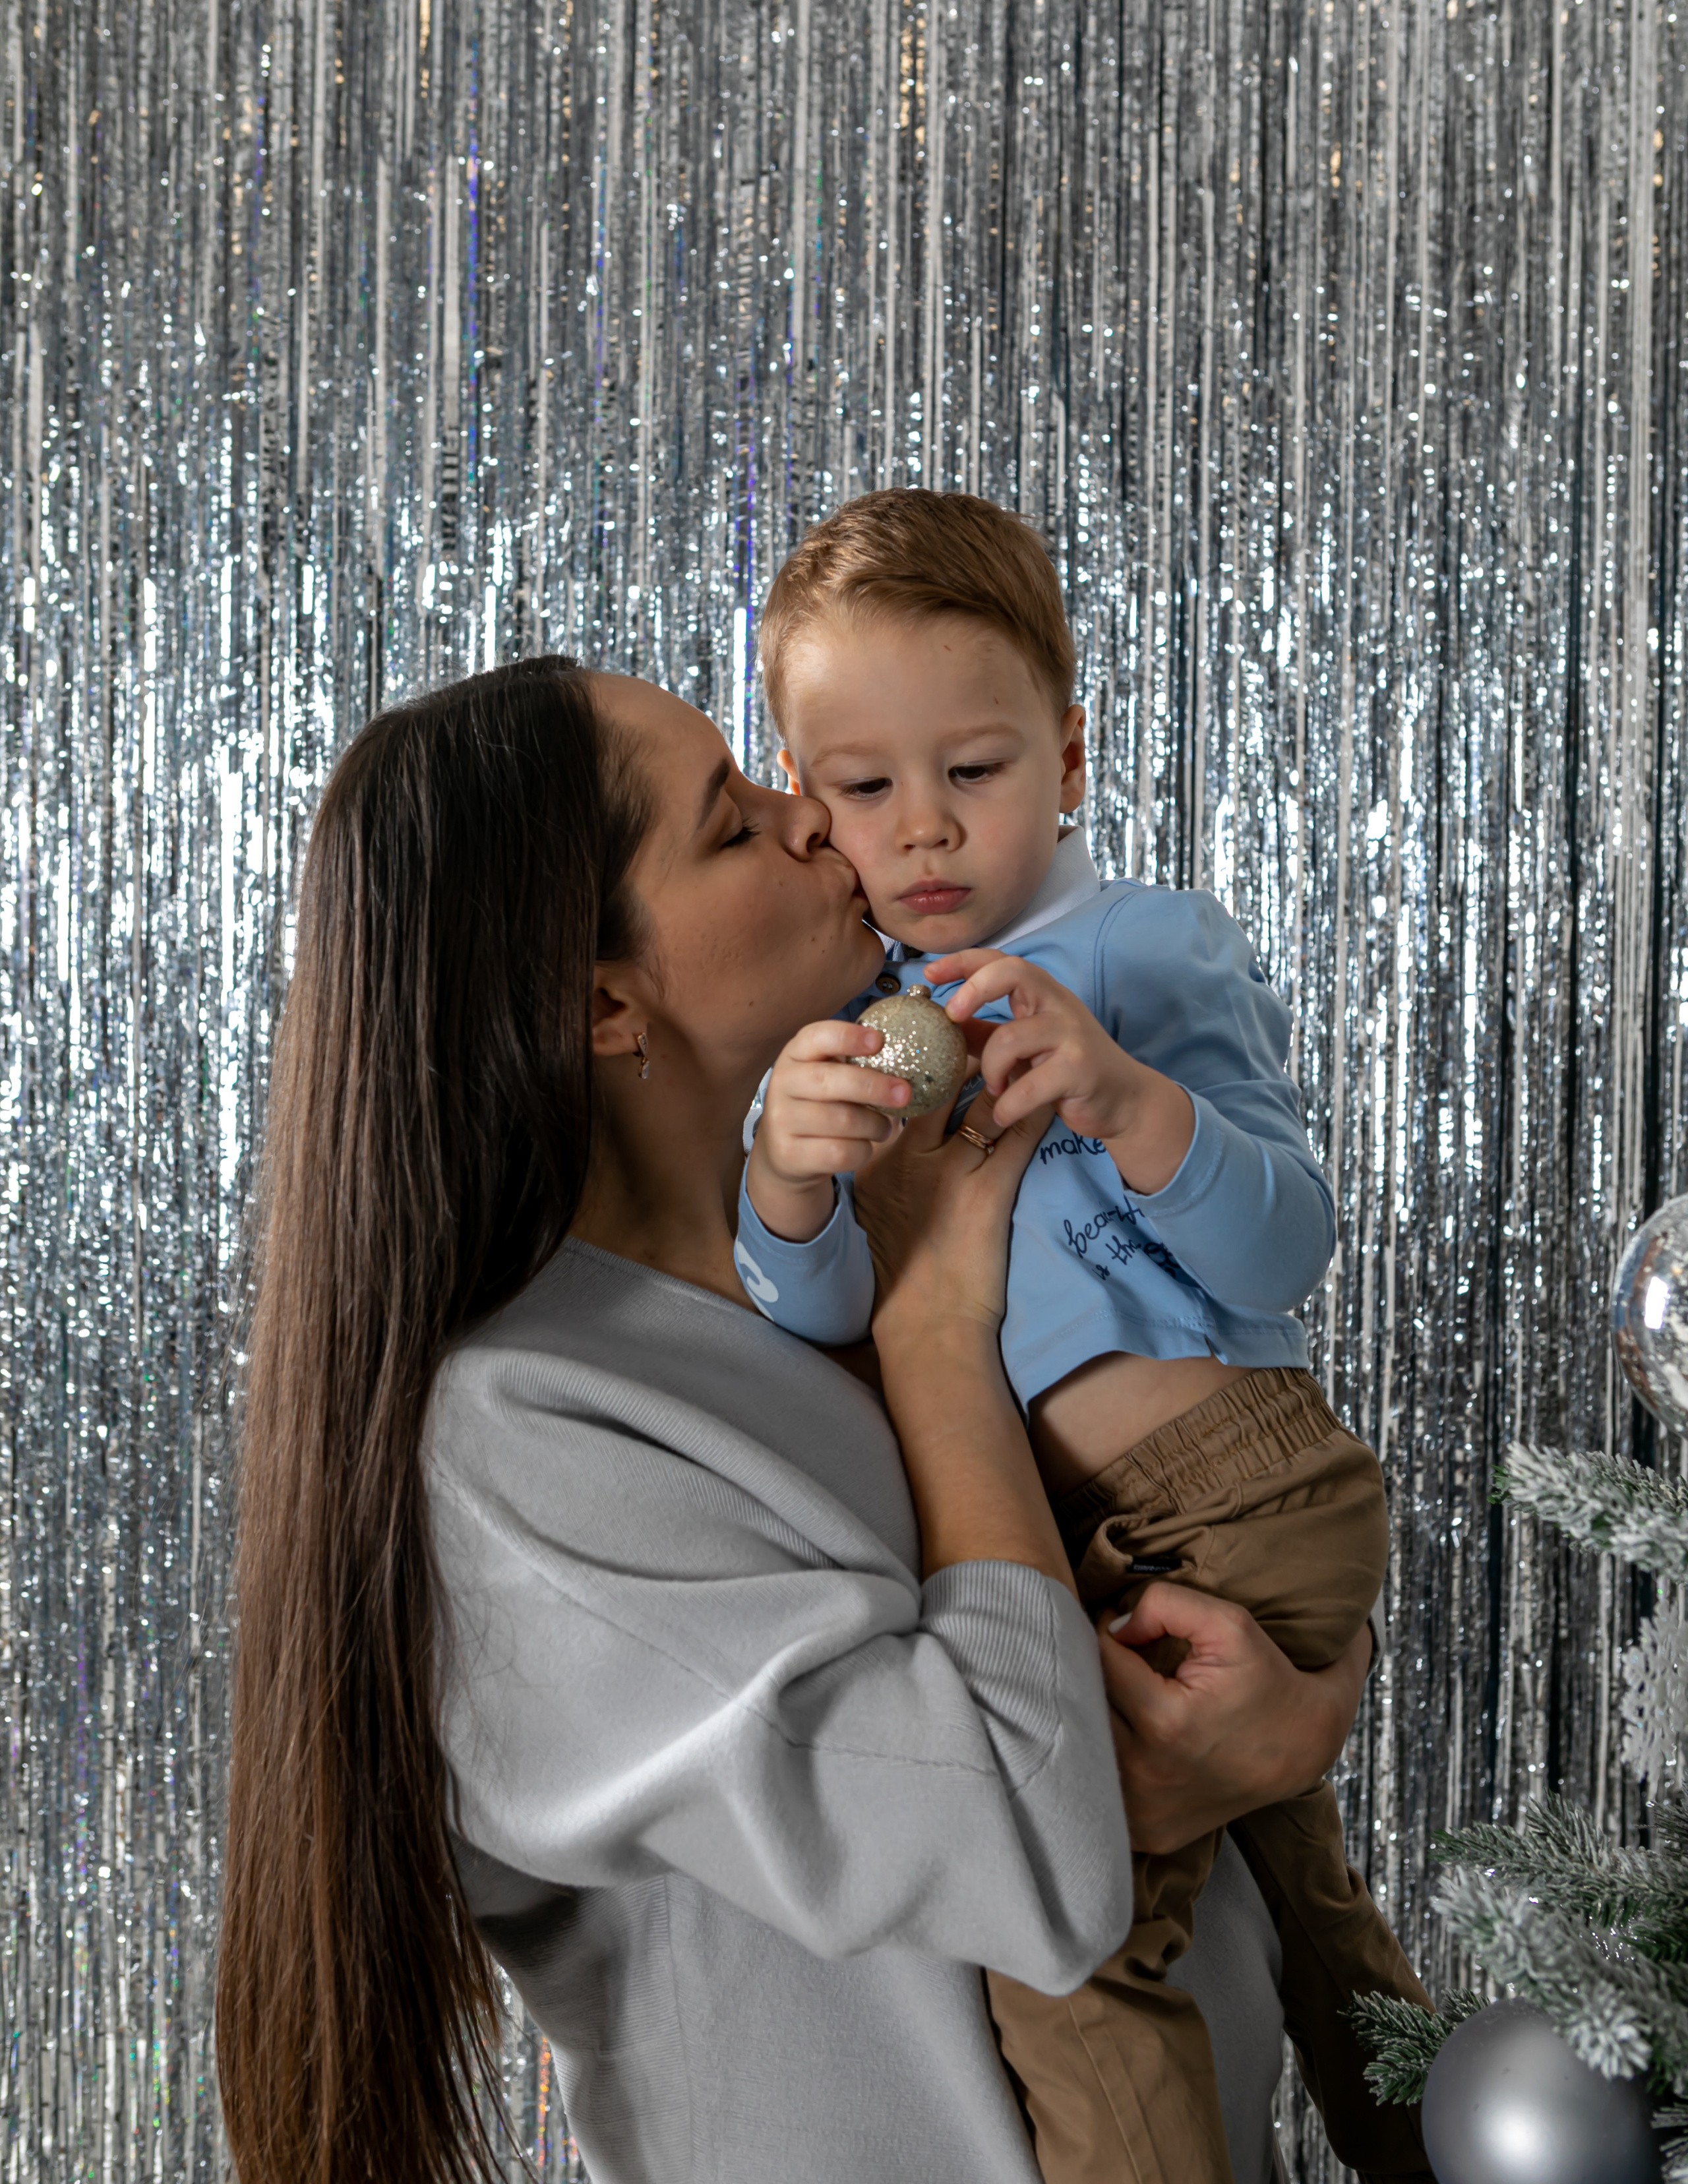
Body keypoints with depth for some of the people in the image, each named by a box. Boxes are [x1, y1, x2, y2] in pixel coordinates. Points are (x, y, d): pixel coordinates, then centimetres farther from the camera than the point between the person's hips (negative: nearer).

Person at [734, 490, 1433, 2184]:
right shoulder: (853, 1016, 11)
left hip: (1229, 1485, -7)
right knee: (1277, 1858, 25)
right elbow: (827, 1323, -1)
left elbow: (1282, 1263, -13)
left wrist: (1124, 1100, -30)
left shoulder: (1152, 948, -4)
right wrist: (790, 1182, -23)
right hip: (1066, 1536, 7)